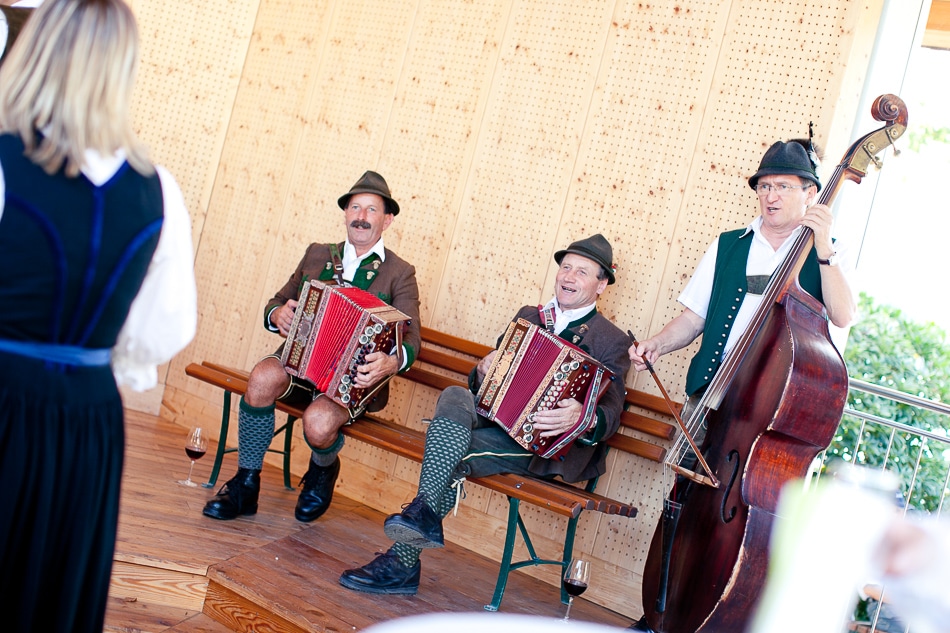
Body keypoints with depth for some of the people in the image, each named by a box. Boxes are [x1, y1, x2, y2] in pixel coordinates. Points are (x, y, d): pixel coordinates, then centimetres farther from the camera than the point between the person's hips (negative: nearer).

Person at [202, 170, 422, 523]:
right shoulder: (317, 255, 14)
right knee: (262, 377, -30)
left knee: (318, 422, -32)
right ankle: (246, 484, -13)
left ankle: (323, 471, 7)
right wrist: (276, 315, -8)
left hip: (353, 377, -3)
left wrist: (393, 362, -33)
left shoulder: (400, 274, 2)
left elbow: (410, 338, -8)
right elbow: (277, 302, 18)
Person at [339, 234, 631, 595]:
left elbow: (610, 414, -10)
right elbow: (484, 383, 20)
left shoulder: (611, 342, 1)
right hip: (497, 420, 5)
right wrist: (483, 372, -5)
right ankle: (423, 512, -31)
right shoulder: (527, 317, 18)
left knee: (452, 452, -28)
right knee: (454, 397, -28)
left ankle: (403, 560, -20)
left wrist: (583, 417, -34)